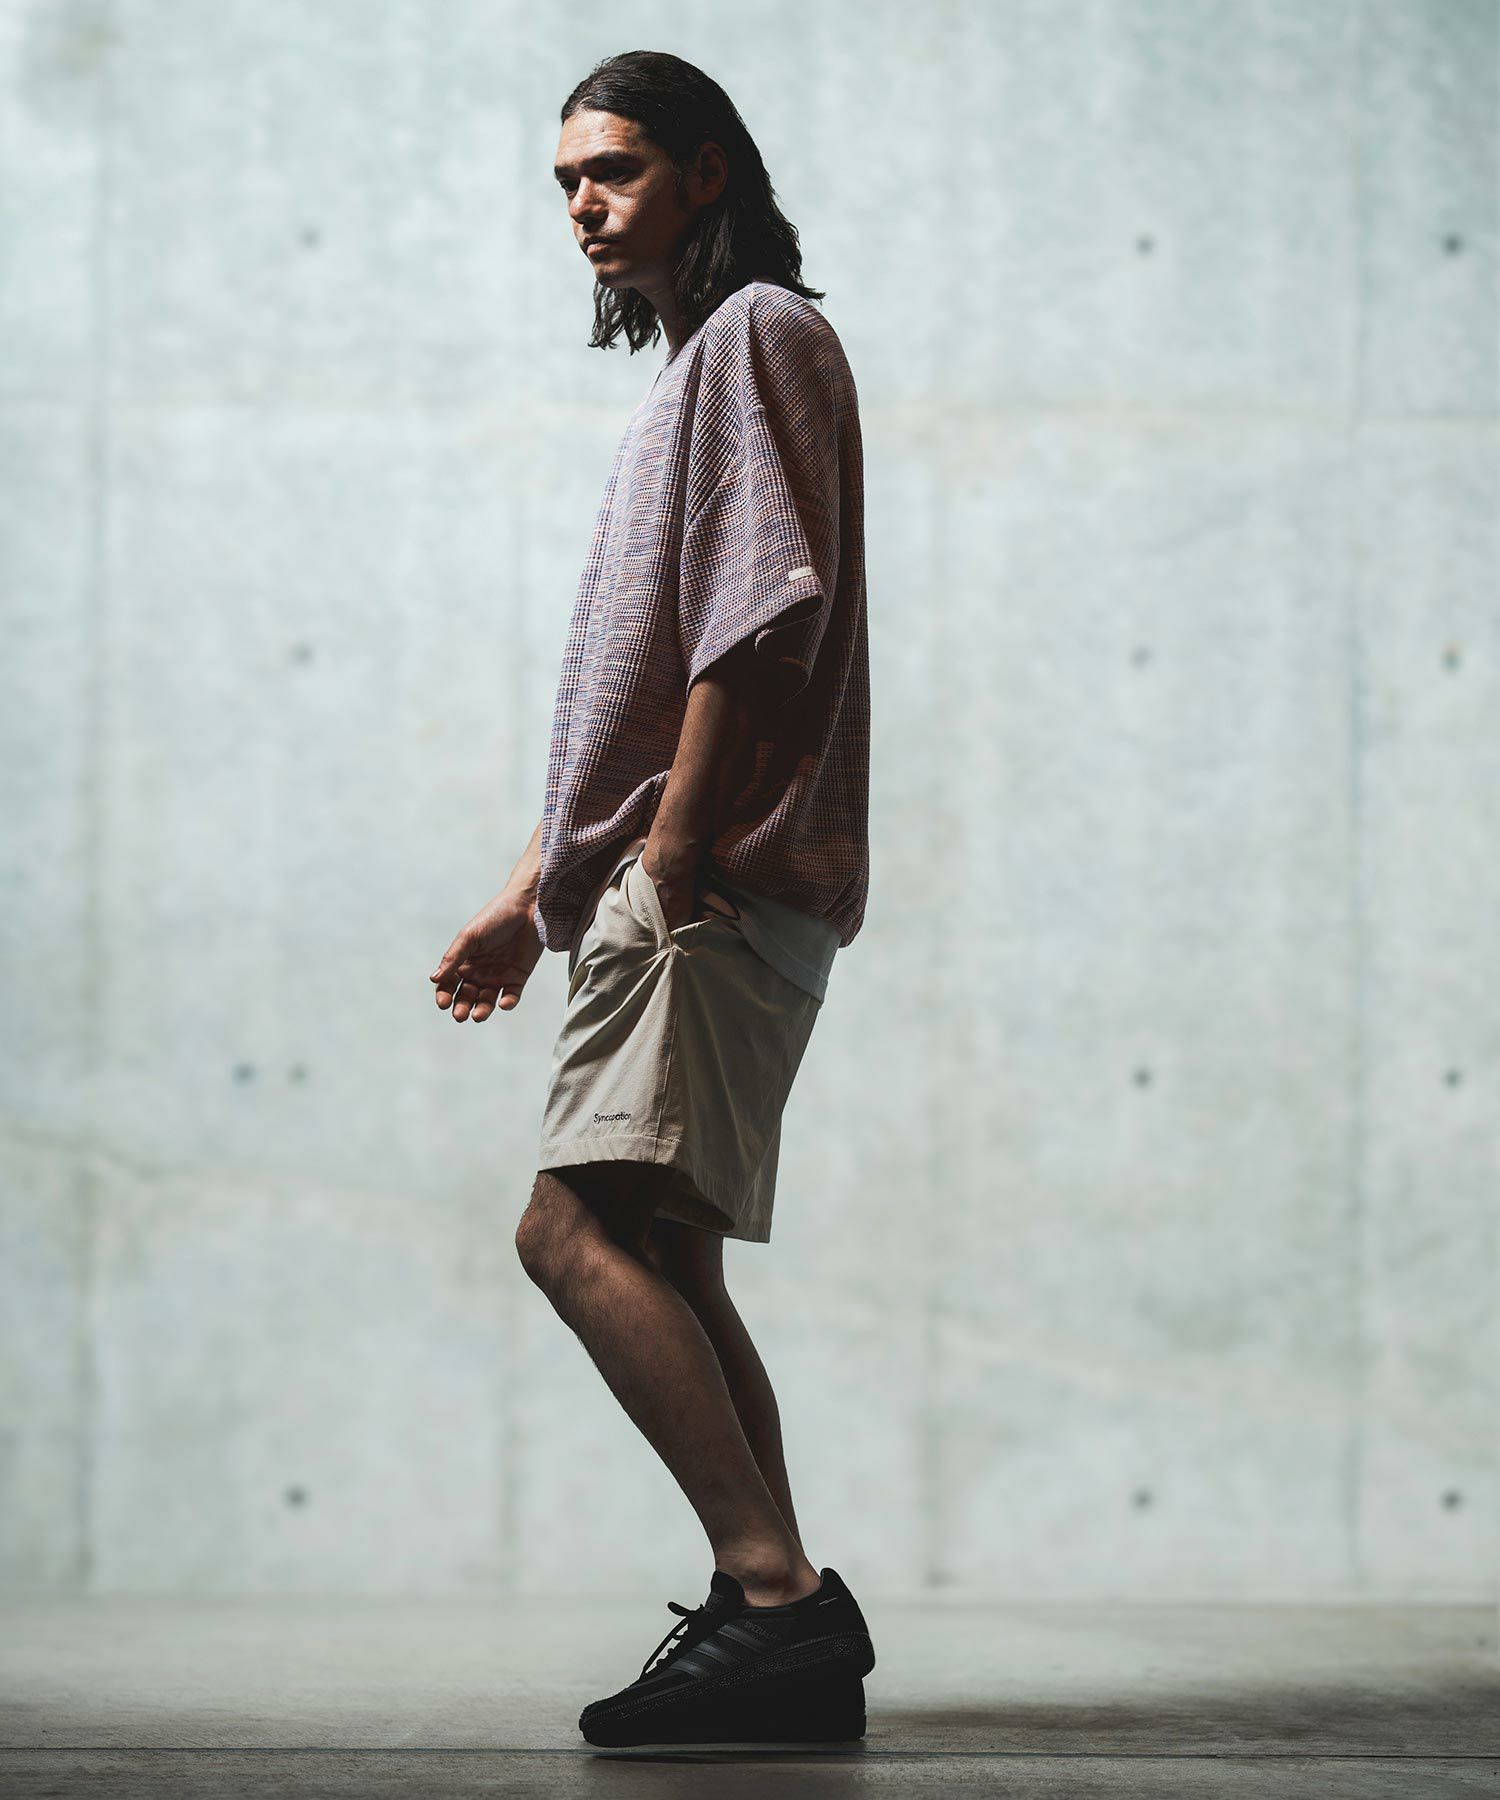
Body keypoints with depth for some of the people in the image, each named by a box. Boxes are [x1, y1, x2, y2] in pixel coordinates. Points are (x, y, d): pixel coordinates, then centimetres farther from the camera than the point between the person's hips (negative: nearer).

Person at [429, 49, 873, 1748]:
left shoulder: (759, 334, -2)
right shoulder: (687, 372, 28)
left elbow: (757, 617, -15)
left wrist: (672, 849, -19)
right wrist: (535, 890, 23)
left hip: (719, 877, -10)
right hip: (662, 888, 10)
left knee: (579, 1228, -21)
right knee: (662, 1262, 7)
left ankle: (776, 1591, -24)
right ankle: (779, 1615, 7)